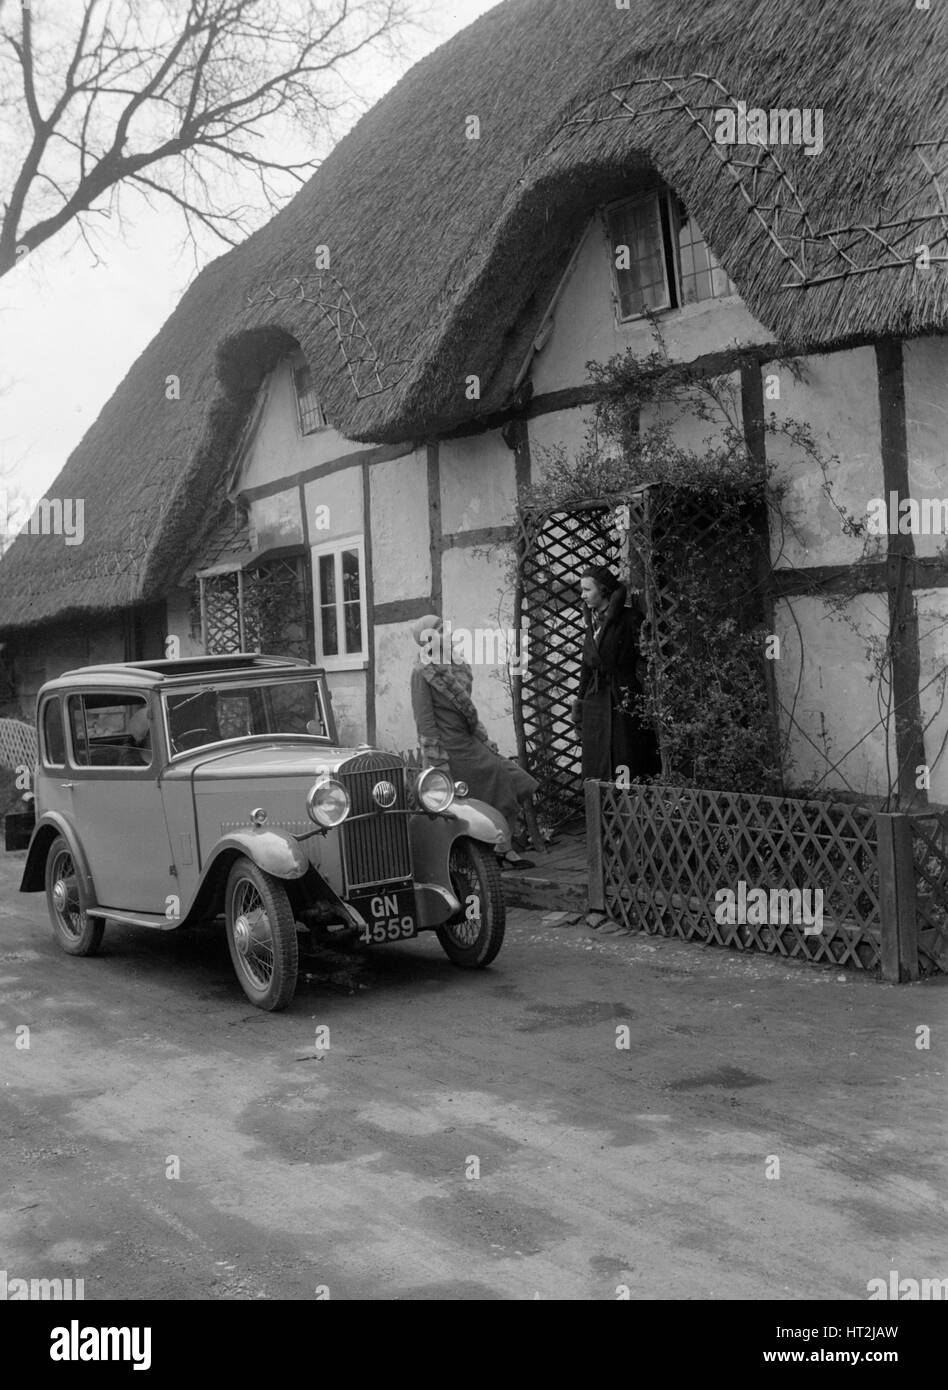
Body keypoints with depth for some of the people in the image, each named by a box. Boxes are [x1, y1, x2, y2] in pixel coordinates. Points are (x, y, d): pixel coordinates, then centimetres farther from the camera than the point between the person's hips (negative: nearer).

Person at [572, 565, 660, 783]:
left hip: (624, 699, -6)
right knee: (597, 768, 6)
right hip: (595, 703, 6)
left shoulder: (629, 619, -8)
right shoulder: (592, 620, 12)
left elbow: (644, 662, -11)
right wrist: (580, 701, 14)